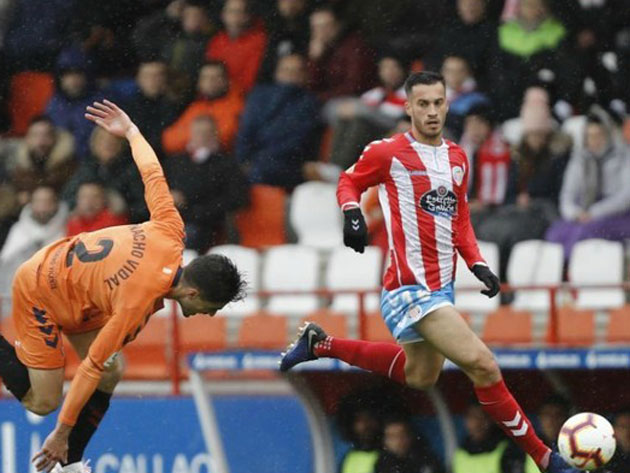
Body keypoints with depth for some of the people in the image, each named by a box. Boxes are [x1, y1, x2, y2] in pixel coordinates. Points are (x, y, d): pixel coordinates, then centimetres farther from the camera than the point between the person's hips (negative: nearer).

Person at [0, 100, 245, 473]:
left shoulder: (169, 234, -19)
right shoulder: (137, 302, -36)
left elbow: (152, 175, -3)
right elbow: (92, 366, -29)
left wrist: (131, 131, 17)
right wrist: (62, 434, -22)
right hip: (40, 292, -8)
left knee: (111, 375, 0)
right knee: (43, 402, -8)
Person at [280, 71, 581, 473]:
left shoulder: (458, 158, 11)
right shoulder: (388, 153, -9)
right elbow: (349, 183, 5)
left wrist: (478, 265, 4)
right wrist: (353, 213, -15)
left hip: (442, 286, 9)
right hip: (411, 287, -9)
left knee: (420, 377, 26)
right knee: (483, 365, -18)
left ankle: (320, 344, 36)